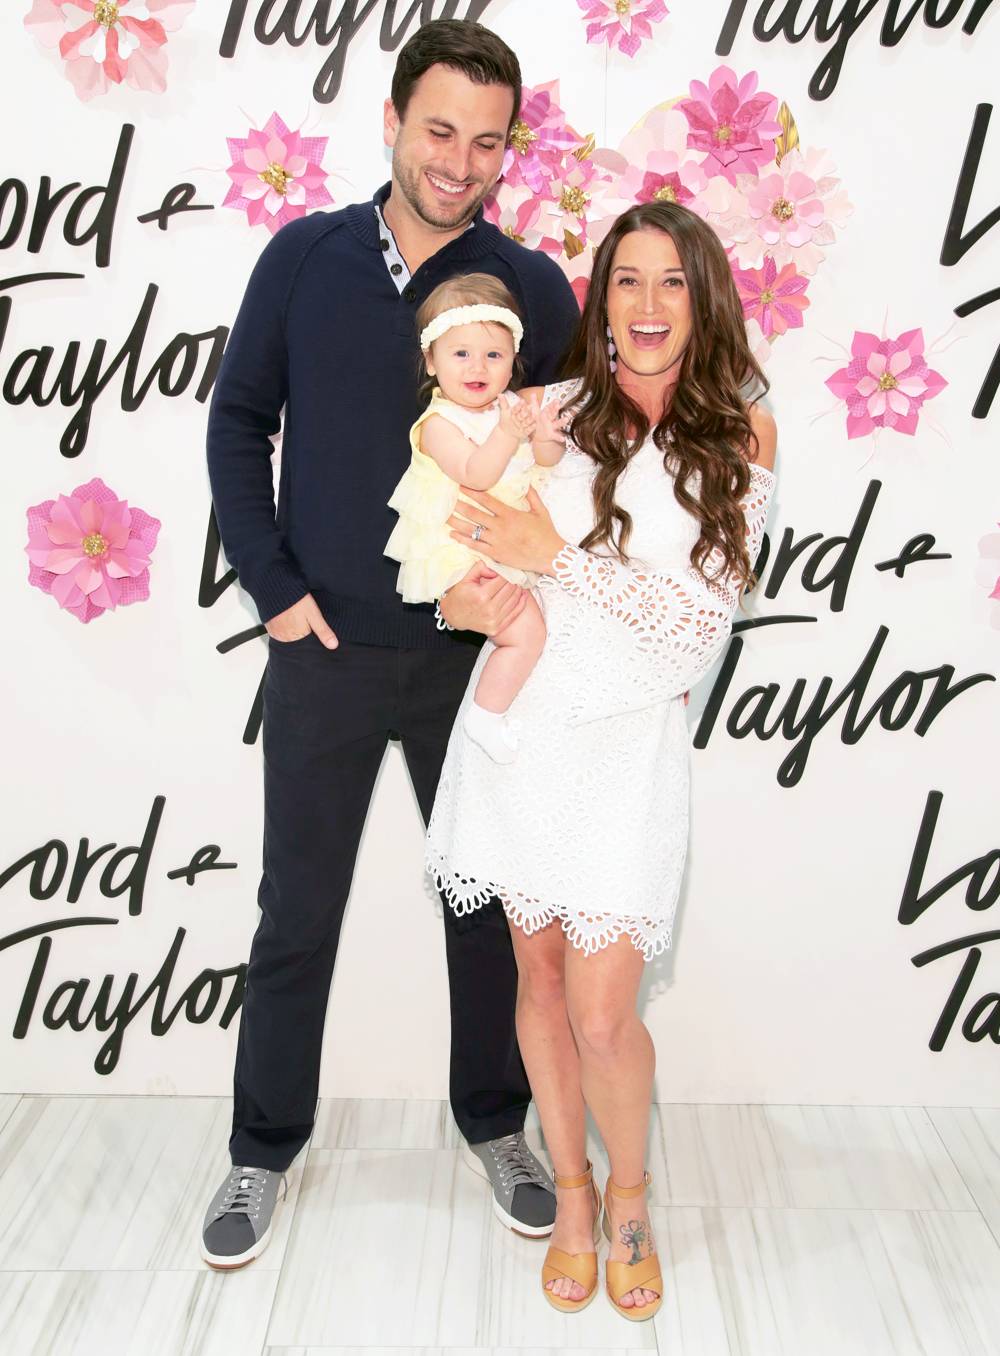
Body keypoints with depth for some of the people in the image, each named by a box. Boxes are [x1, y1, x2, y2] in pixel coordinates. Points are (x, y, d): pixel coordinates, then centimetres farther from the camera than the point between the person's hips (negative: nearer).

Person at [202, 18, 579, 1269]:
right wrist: (271, 587, -5)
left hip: (474, 655, 0)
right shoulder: (304, 259, -1)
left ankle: (495, 1126, 35)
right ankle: (263, 1152, 29)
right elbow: (238, 423, 3)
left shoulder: (534, 290, -2)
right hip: (322, 653, 0)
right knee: (296, 915, 10)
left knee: (489, 899, 13)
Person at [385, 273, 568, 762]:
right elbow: (475, 475, -28)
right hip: (463, 559, -8)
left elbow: (547, 461, 4)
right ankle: (485, 716, 2)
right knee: (526, 632, -13)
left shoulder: (511, 405, 3)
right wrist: (507, 434, -39)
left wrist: (546, 439, -18)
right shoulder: (440, 423, -17)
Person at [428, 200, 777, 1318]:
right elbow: (465, 533, 13)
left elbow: (704, 619, -9)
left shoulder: (739, 440, -2)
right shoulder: (553, 411, 1)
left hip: (630, 738, -2)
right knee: (540, 974, 12)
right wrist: (466, 589, -9)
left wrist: (558, 557, -17)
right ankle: (570, 1191, 35)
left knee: (602, 1012, -3)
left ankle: (628, 1195, 28)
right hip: (519, 720, 2)